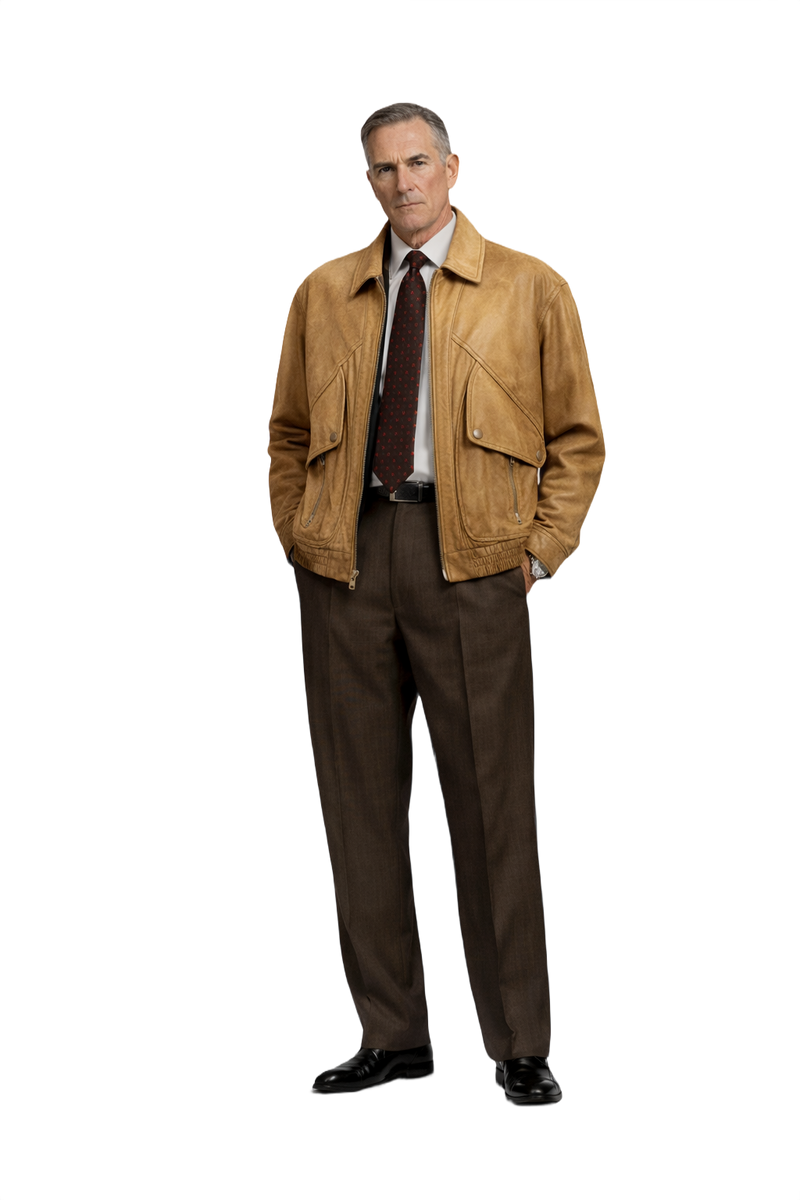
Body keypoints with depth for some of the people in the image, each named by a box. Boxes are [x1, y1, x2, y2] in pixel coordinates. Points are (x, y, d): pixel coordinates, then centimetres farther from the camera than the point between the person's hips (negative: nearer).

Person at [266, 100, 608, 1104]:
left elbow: (578, 437, 7)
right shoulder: (322, 291, 15)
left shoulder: (529, 288, 7)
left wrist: (542, 552, -2)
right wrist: (296, 537, 8)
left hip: (470, 556, -3)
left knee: (493, 797, -2)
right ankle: (392, 1032, 18)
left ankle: (519, 1044, 10)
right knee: (359, 795, 6)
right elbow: (286, 433, 21)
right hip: (346, 554, 3)